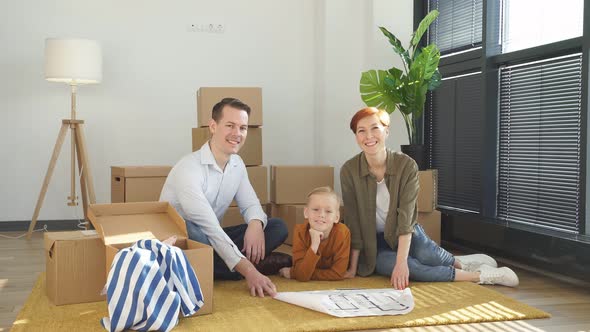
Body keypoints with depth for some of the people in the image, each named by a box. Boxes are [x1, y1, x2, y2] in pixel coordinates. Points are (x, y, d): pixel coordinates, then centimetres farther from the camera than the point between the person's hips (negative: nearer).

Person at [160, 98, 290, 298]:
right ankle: (259, 263, -23)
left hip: (212, 239, 7)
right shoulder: (189, 168, -24)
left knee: (278, 227, -5)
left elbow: (250, 204, 8)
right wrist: (248, 270, -40)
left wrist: (256, 224, -20)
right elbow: (209, 227, -32)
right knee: (190, 231, -41)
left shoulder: (237, 164, 2)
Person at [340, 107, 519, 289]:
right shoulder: (349, 170, -14)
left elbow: (406, 217, -21)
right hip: (373, 244, 0)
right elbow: (353, 222, -10)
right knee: (388, 264, -31)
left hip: (405, 235, 0)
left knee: (425, 254, -31)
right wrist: (353, 267, -10)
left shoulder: (406, 165, -15)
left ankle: (459, 263, 5)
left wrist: (401, 261, -31)